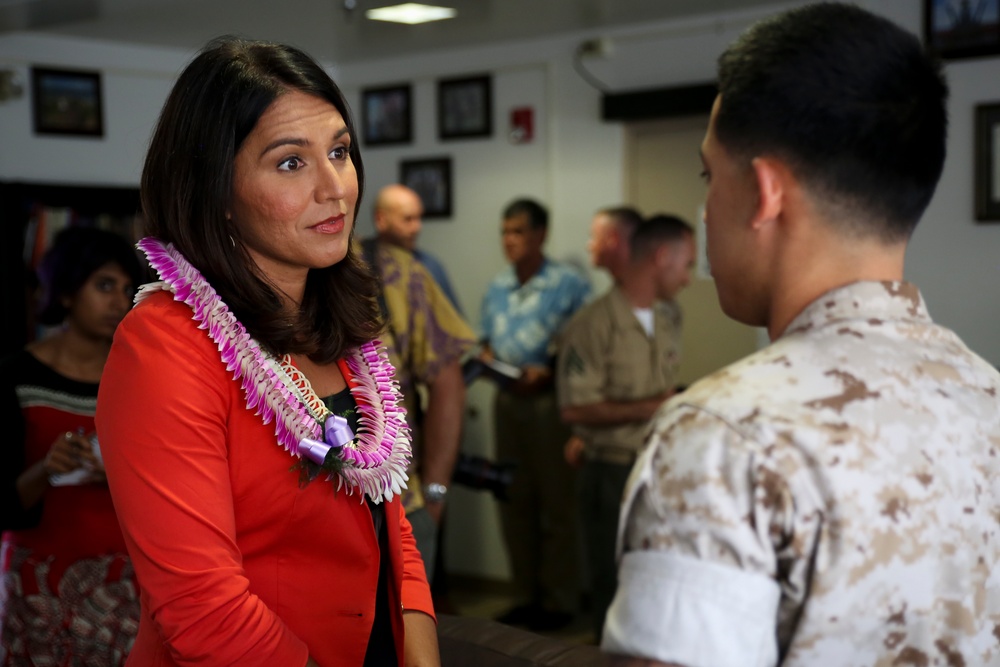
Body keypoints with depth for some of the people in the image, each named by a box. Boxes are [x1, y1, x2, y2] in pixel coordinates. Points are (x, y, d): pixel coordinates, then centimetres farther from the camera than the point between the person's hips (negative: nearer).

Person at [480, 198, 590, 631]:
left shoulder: (568, 284, -8)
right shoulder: (496, 287, 11)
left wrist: (547, 371, -20)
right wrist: (488, 360, -2)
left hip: (549, 400, -6)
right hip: (508, 400, 6)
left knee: (555, 504, 1)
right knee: (514, 501, 11)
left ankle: (558, 601, 12)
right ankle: (526, 597, 22)